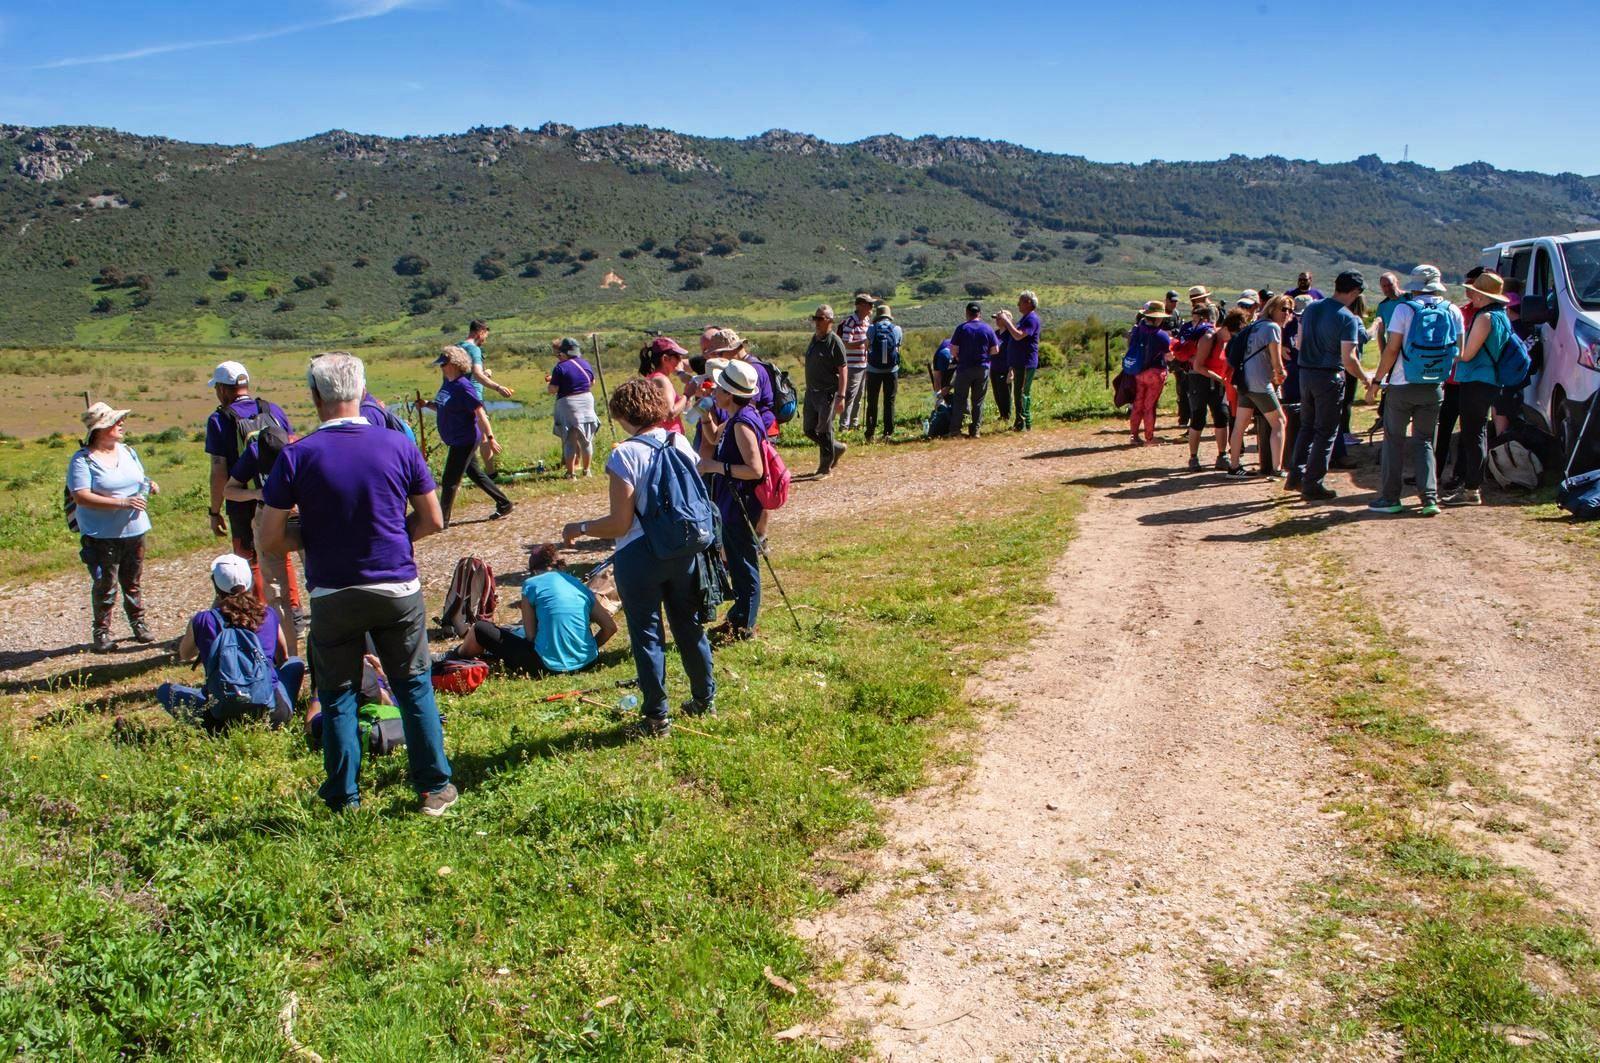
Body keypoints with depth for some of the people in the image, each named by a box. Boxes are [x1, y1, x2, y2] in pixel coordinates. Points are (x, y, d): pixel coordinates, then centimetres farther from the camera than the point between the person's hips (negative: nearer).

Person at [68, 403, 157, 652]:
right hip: (102, 535, -5)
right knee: (105, 586, 0)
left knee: (132, 582, 15)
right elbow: (80, 496, -20)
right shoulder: (83, 460, -11)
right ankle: (101, 632, 11)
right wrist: (122, 503, -25)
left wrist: (148, 485, -2)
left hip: (134, 530, 6)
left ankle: (138, 623, 26)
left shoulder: (127, 451, 10)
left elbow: (139, 480, 23)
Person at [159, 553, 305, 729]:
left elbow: (185, 655, 23)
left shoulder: (203, 620, 0)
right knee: (295, 663, 31)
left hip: (225, 718, -2)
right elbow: (283, 658, 24)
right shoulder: (267, 615, 7)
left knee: (165, 689, 23)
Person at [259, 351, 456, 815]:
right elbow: (433, 521, 1)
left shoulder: (297, 456, -10)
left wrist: (314, 540, 10)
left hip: (332, 595, -1)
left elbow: (271, 538, -7)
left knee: (337, 695, 14)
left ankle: (344, 797, 22)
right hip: (398, 590, 1)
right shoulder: (398, 446, -5)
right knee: (415, 686, 14)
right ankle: (434, 787, 18)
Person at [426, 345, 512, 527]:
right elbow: (443, 409, 20)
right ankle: (504, 504, 29)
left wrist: (490, 437, -23)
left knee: (450, 481, -2)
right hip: (457, 441, 10)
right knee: (475, 474, 18)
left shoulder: (463, 386, -20)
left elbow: (480, 412, -22)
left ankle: (441, 520, 8)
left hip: (465, 441, -10)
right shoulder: (448, 384, 7)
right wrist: (427, 404, 3)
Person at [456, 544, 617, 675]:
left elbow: (530, 636, -4)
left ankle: (459, 656, 44)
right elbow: (611, 626, 6)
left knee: (481, 629, 14)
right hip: (586, 662, 5)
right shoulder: (580, 586, 11)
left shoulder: (532, 584, -1)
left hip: (549, 667, -5)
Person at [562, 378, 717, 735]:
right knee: (689, 626, 19)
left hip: (641, 557, -6)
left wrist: (579, 528, -2)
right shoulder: (681, 444, 1)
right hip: (684, 551, 6)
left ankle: (656, 717, 14)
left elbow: (620, 523, -17)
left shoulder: (625, 455, -17)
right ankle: (705, 700, 32)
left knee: (647, 635, 6)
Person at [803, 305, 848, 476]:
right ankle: (837, 448, 32)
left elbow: (843, 370, -16)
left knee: (824, 431, 1)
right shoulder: (815, 338, 10)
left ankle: (825, 469, 14)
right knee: (809, 429, 12)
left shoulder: (835, 341, -14)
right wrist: (808, 388, 18)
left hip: (828, 393, -8)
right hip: (811, 391, 8)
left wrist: (841, 397, -21)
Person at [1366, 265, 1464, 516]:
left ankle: (1390, 498, 8)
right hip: (1434, 388, 4)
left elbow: (1392, 349, -12)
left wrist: (1376, 380, -4)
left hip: (1403, 385, -3)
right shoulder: (1453, 312, 3)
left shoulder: (1405, 309, -9)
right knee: (1424, 442, 12)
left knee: (1394, 439, 8)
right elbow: (1458, 351, 5)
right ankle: (1429, 497, 2)